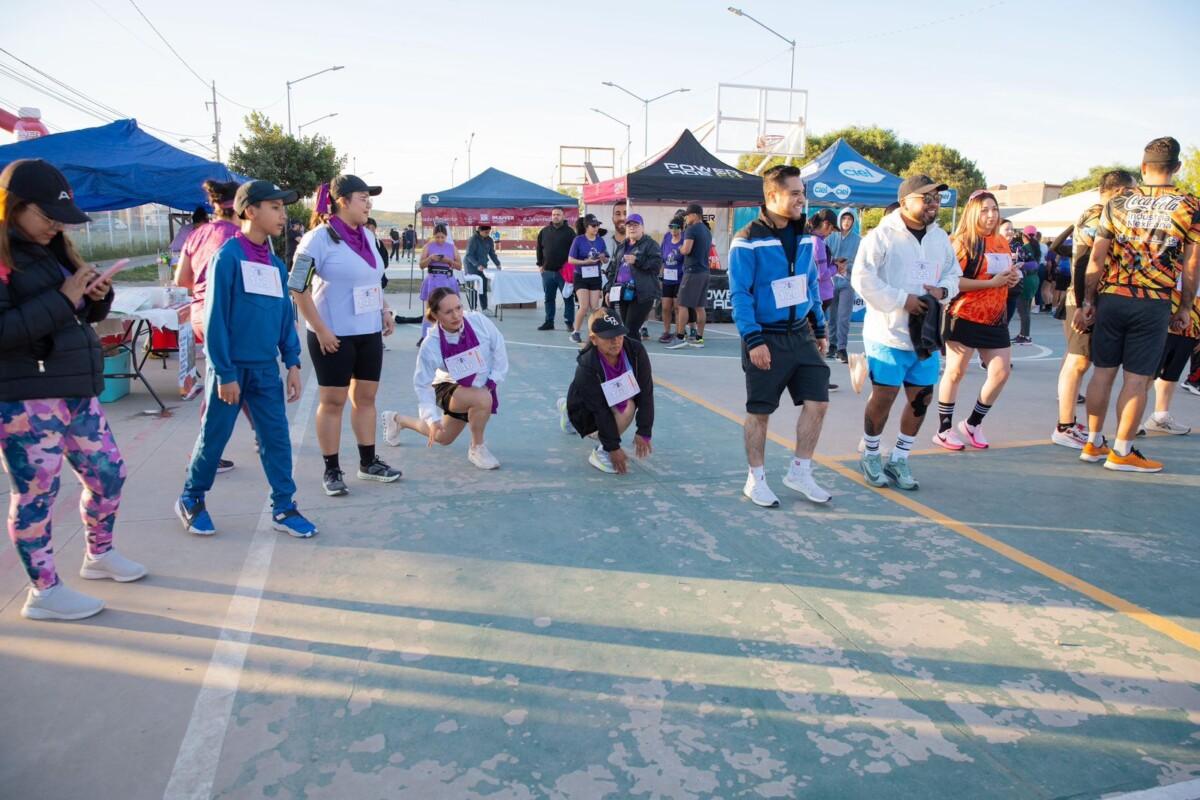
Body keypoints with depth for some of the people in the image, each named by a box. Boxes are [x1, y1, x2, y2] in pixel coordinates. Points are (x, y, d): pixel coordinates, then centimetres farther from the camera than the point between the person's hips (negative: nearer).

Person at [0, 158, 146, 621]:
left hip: (76, 389, 8)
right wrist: (62, 300, -23)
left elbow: (82, 314, 20)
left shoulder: (52, 250, 13)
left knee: (108, 474, 15)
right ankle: (43, 592, 14)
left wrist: (97, 296, -2)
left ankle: (100, 556, 36)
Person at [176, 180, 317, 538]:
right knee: (214, 436, 9)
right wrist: (224, 373, -14)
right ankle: (191, 499, 29)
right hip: (231, 366, -5)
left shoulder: (276, 264, 8)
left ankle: (284, 508, 15)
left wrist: (292, 363, 6)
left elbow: (286, 316, 12)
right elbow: (216, 319, -13)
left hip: (265, 368, 6)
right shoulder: (228, 256, -12)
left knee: (277, 437, 6)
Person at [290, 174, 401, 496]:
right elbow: (298, 288, -14)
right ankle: (331, 470, 12)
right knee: (332, 400, 2)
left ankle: (368, 462, 24)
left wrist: (385, 311, 10)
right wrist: (321, 329, -17)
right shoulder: (319, 238, -12)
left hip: (369, 332, 7)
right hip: (335, 336, -7)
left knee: (365, 396, 13)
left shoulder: (366, 235, 10)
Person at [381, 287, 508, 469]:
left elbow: (498, 347, -10)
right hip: (450, 389, -4)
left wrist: (493, 381, -10)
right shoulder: (431, 345, -28)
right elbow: (423, 384, -19)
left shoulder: (478, 321, -26)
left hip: (484, 389, 4)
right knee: (483, 399, -37)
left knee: (442, 439, 18)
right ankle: (477, 448, -10)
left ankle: (397, 419, 44)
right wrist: (432, 419, -25)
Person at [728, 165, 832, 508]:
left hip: (800, 334, 6)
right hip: (766, 339, -6)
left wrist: (820, 329, 15)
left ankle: (800, 472, 20)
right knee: (759, 411, 5)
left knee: (817, 401, 3)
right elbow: (739, 294, -15)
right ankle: (756, 479, 20)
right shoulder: (748, 241, -13)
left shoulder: (804, 237, 8)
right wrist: (753, 340, -21)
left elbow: (811, 285, 16)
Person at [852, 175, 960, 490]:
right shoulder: (882, 236, -10)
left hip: (925, 334, 6)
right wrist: (902, 300, -18)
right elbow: (862, 278, -16)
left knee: (921, 398, 8)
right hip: (888, 334, -6)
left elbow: (953, 273, 20)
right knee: (883, 396, 0)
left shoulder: (940, 238, 11)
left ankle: (899, 459, 24)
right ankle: (870, 456, 22)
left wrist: (943, 290, -3)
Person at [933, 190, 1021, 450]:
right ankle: (944, 429, 11)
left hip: (995, 319, 7)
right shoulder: (962, 242, -9)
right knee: (955, 372, 0)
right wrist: (991, 282, -20)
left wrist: (1013, 277, 4)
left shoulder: (1001, 242, 13)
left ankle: (973, 424, 22)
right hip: (965, 317, -7)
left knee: (1002, 372, 6)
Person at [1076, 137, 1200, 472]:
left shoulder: (1117, 204, 3)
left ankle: (1093, 444, 18)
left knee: (1103, 372, 10)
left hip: (1111, 298, 2)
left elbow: (1096, 260, 2)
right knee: (1137, 379, 3)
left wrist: (1088, 302, 9)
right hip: (1154, 304, -2)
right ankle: (1121, 452, 9)